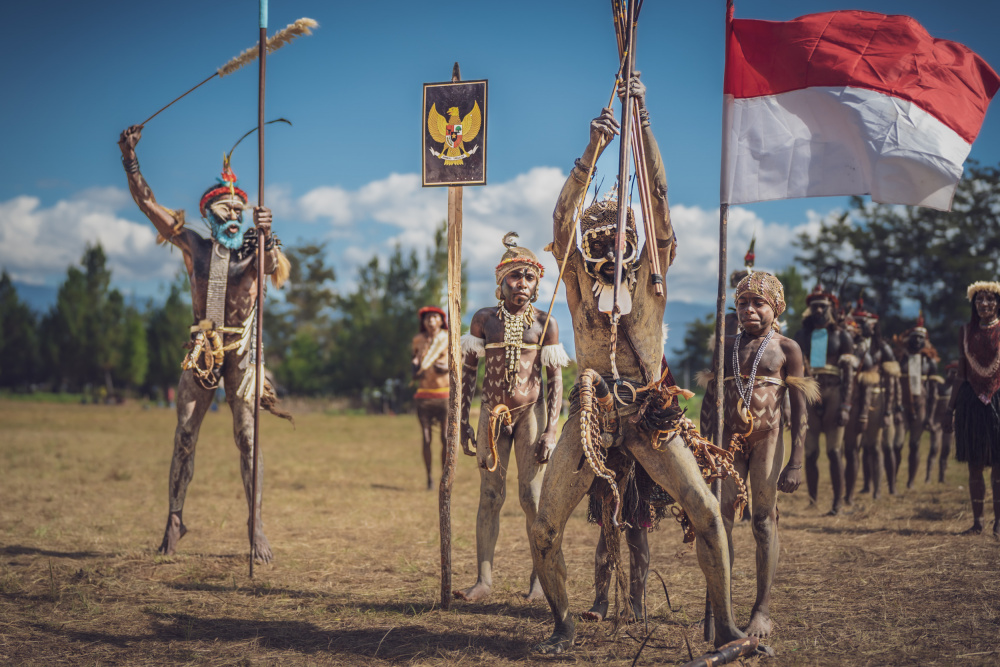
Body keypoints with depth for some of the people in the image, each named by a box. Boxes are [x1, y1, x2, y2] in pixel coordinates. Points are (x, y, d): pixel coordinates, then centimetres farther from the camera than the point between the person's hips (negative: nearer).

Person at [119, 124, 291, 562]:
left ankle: (256, 526, -3)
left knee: (247, 438, -6)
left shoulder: (253, 250, 1)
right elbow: (146, 202, 9)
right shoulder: (195, 247, 6)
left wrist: (267, 238, -38)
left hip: (241, 350, -2)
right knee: (185, 435, 2)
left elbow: (278, 273, -22)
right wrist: (130, 158, 5)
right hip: (202, 349, 2)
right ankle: (175, 517, 12)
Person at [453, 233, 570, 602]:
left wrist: (550, 431, -8)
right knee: (490, 496, 0)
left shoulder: (545, 325, 0)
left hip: (530, 412, -1)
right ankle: (484, 578, 2)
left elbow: (555, 379, 0)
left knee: (531, 496, -3)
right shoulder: (484, 320, 3)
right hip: (493, 414, 2)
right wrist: (463, 421, 2)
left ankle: (540, 575, 9)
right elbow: (468, 370, 7)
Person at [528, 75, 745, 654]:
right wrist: (593, 151, -14)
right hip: (591, 413, 1)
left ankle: (727, 626, -4)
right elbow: (562, 219, -5)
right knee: (546, 528, -3)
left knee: (706, 510, -13)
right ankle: (564, 623, 18)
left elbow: (659, 200, 1)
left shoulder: (650, 276, 9)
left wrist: (643, 122, -5)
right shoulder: (578, 278, 10)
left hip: (648, 413, 0)